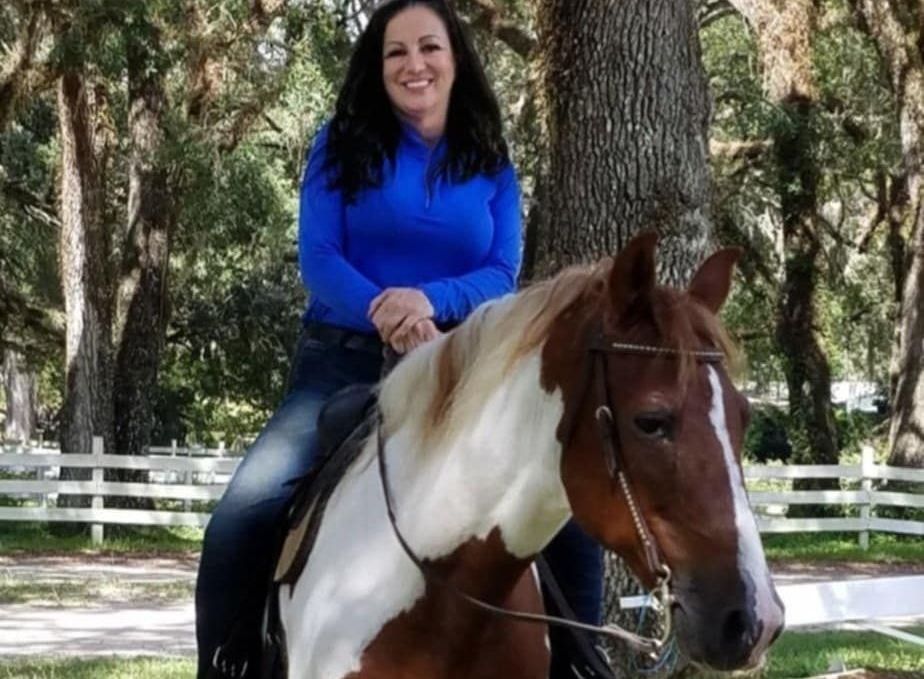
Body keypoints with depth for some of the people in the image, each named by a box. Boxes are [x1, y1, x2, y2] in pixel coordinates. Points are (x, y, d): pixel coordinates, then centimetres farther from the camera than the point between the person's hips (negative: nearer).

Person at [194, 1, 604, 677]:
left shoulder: (491, 166, 11)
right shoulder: (344, 145, 5)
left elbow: (502, 276, 0)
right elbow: (317, 256, -6)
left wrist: (430, 300, -22)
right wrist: (381, 312, -26)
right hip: (342, 364, -1)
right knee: (240, 522, -22)